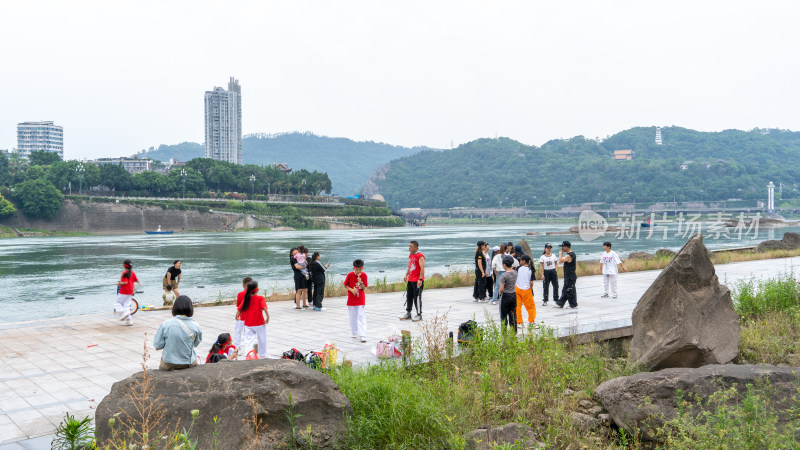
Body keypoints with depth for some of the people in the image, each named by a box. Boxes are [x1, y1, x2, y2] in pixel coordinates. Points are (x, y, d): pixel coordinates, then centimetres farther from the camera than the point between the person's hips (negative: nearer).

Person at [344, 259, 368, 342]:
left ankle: (363, 336, -11)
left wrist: (361, 283, -24)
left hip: (360, 300, -1)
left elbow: (364, 288, -4)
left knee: (361, 317, -8)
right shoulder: (350, 275, -9)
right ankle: (354, 332, 30)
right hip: (351, 300, 1)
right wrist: (351, 289, -17)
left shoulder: (364, 275, -6)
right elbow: (345, 285, 1)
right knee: (353, 317, 11)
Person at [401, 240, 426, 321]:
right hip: (410, 280, 8)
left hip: (417, 281, -8)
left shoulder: (420, 256, -13)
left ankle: (419, 315, 4)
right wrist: (406, 275, 15)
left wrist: (420, 279, -23)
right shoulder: (410, 255, 14)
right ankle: (408, 313, 21)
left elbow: (422, 268, -18)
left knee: (417, 298, -5)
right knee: (409, 297, 12)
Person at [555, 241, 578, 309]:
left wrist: (560, 253, -17)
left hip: (569, 277, -10)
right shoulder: (573, 254, 12)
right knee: (565, 290, 16)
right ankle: (560, 303, 24)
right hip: (569, 276, 10)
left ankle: (573, 305, 7)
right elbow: (576, 264, 20)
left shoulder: (568, 256, -21)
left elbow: (560, 261, -33)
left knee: (570, 291, -1)